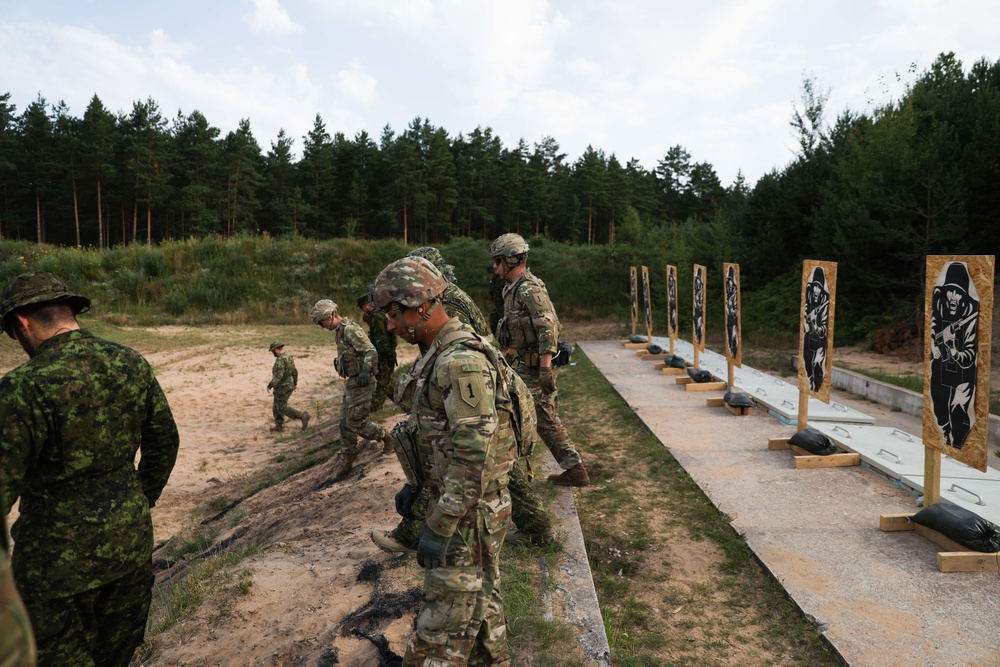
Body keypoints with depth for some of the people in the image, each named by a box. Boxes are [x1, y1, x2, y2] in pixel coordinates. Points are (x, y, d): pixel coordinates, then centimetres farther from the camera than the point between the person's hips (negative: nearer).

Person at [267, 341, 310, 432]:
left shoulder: (280, 360, -26)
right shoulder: (289, 357, 3)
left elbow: (278, 376, -30)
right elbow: (294, 372, 13)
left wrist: (269, 386, -18)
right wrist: (295, 383, 26)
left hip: (282, 389, -9)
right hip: (288, 386, 9)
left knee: (282, 409, 3)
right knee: (277, 406, 20)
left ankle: (302, 416, -5)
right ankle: (279, 426, 27)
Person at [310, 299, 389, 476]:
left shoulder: (350, 329, -18)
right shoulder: (341, 331, 13)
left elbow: (371, 351, -25)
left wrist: (366, 372, -38)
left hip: (360, 383, -10)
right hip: (351, 383, 10)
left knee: (356, 423, -5)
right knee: (346, 422, 13)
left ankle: (385, 436, 17)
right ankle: (346, 458, 22)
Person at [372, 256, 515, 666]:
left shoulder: (461, 363, -25)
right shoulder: (439, 355, 8)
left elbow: (473, 457, -27)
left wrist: (439, 527, -23)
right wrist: (414, 484, 19)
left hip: (468, 512, -10)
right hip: (465, 501, 10)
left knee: (445, 617, 3)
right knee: (481, 600, 22)